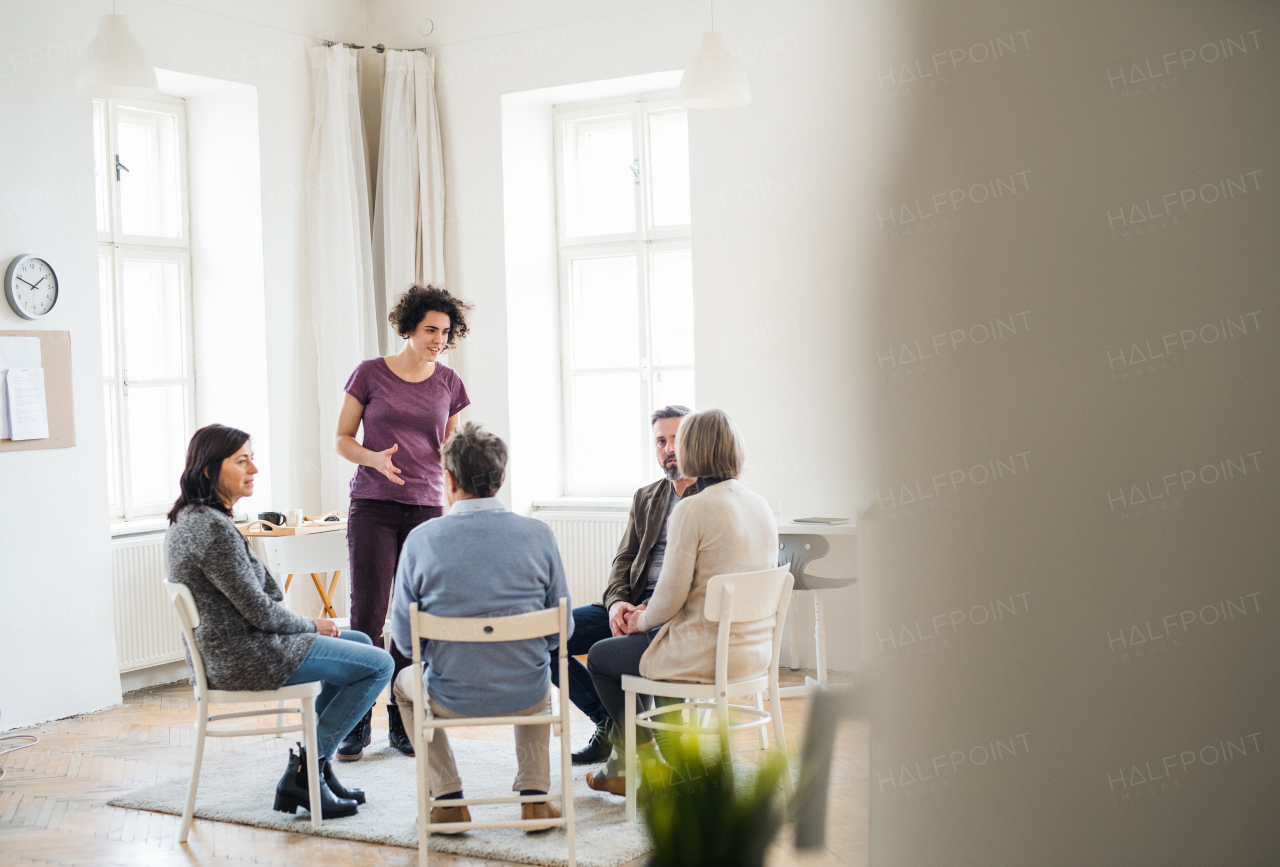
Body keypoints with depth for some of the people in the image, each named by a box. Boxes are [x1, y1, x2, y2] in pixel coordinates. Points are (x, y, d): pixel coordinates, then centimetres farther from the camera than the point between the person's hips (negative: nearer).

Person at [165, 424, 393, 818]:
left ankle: (316, 762, 20)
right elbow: (259, 610, -20)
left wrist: (309, 625, 8)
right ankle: (304, 773, -1)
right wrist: (311, 625, -2)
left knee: (361, 643, 22)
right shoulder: (212, 527, -23)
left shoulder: (188, 517, 9)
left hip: (219, 649, 11)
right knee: (379, 664, -5)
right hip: (243, 658, -11)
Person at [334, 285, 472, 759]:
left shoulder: (449, 383, 9)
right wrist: (375, 458, -15)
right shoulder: (370, 374, 1)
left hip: (426, 507, 3)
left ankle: (403, 723, 13)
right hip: (373, 506, -3)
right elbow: (341, 439, 4)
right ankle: (357, 724, 4)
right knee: (367, 615, -7)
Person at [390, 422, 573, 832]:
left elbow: (404, 636, -2)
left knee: (405, 683, 33)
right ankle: (535, 796, 24)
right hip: (527, 697, 2)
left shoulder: (421, 539, -11)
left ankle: (449, 800, 25)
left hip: (452, 698, -1)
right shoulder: (538, 534, -8)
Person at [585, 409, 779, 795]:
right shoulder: (760, 505, 6)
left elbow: (672, 594, -18)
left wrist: (642, 621, 5)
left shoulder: (691, 510, -18)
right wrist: (648, 613, 15)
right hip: (756, 651, 8)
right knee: (659, 637, 33)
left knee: (600, 657, 16)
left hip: (706, 655, -8)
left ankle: (651, 767, 24)